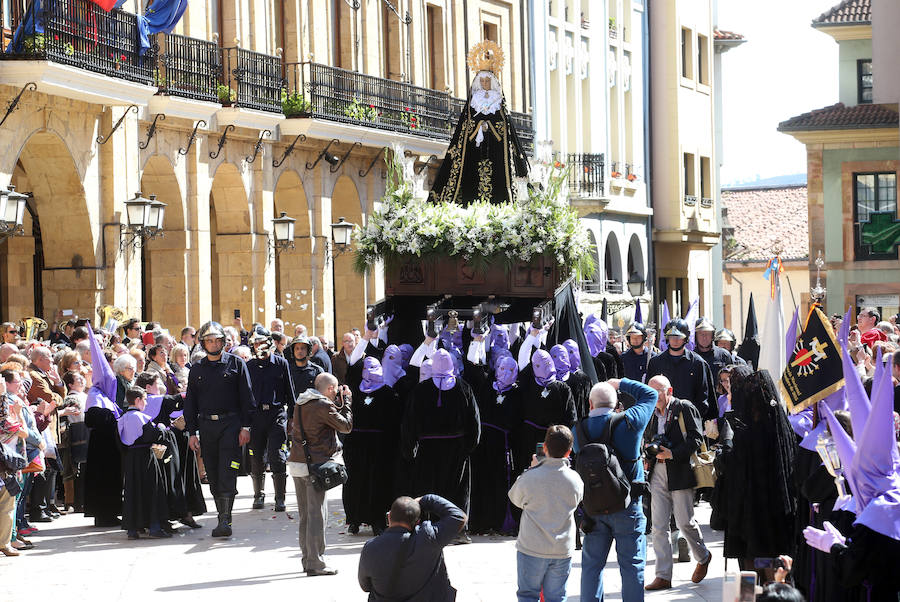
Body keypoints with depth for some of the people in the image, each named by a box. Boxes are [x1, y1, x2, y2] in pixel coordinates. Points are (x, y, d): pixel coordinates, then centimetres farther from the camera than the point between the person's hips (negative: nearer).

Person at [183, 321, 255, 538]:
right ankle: (223, 517, 14)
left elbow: (246, 397, 1)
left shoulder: (236, 364, 3)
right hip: (206, 425, 4)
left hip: (230, 423, -4)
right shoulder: (196, 370, 13)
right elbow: (190, 403, 15)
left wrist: (245, 427, -5)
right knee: (213, 477, 6)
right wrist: (192, 432, 7)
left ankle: (225, 520, -16)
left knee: (227, 474, -12)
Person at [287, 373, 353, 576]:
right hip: (314, 465, -8)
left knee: (304, 513, 14)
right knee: (317, 513, -4)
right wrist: (346, 401, 8)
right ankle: (315, 563, -5)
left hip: (296, 462, 8)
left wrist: (339, 402, 20)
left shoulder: (301, 403, 13)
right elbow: (346, 426, -5)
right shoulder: (323, 405, -12)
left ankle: (307, 558, 20)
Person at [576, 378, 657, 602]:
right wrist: (621, 384, 13)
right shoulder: (628, 422, -10)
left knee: (592, 564, 11)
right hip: (627, 506, -3)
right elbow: (649, 395, 5)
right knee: (632, 564, 3)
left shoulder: (579, 430, -2)